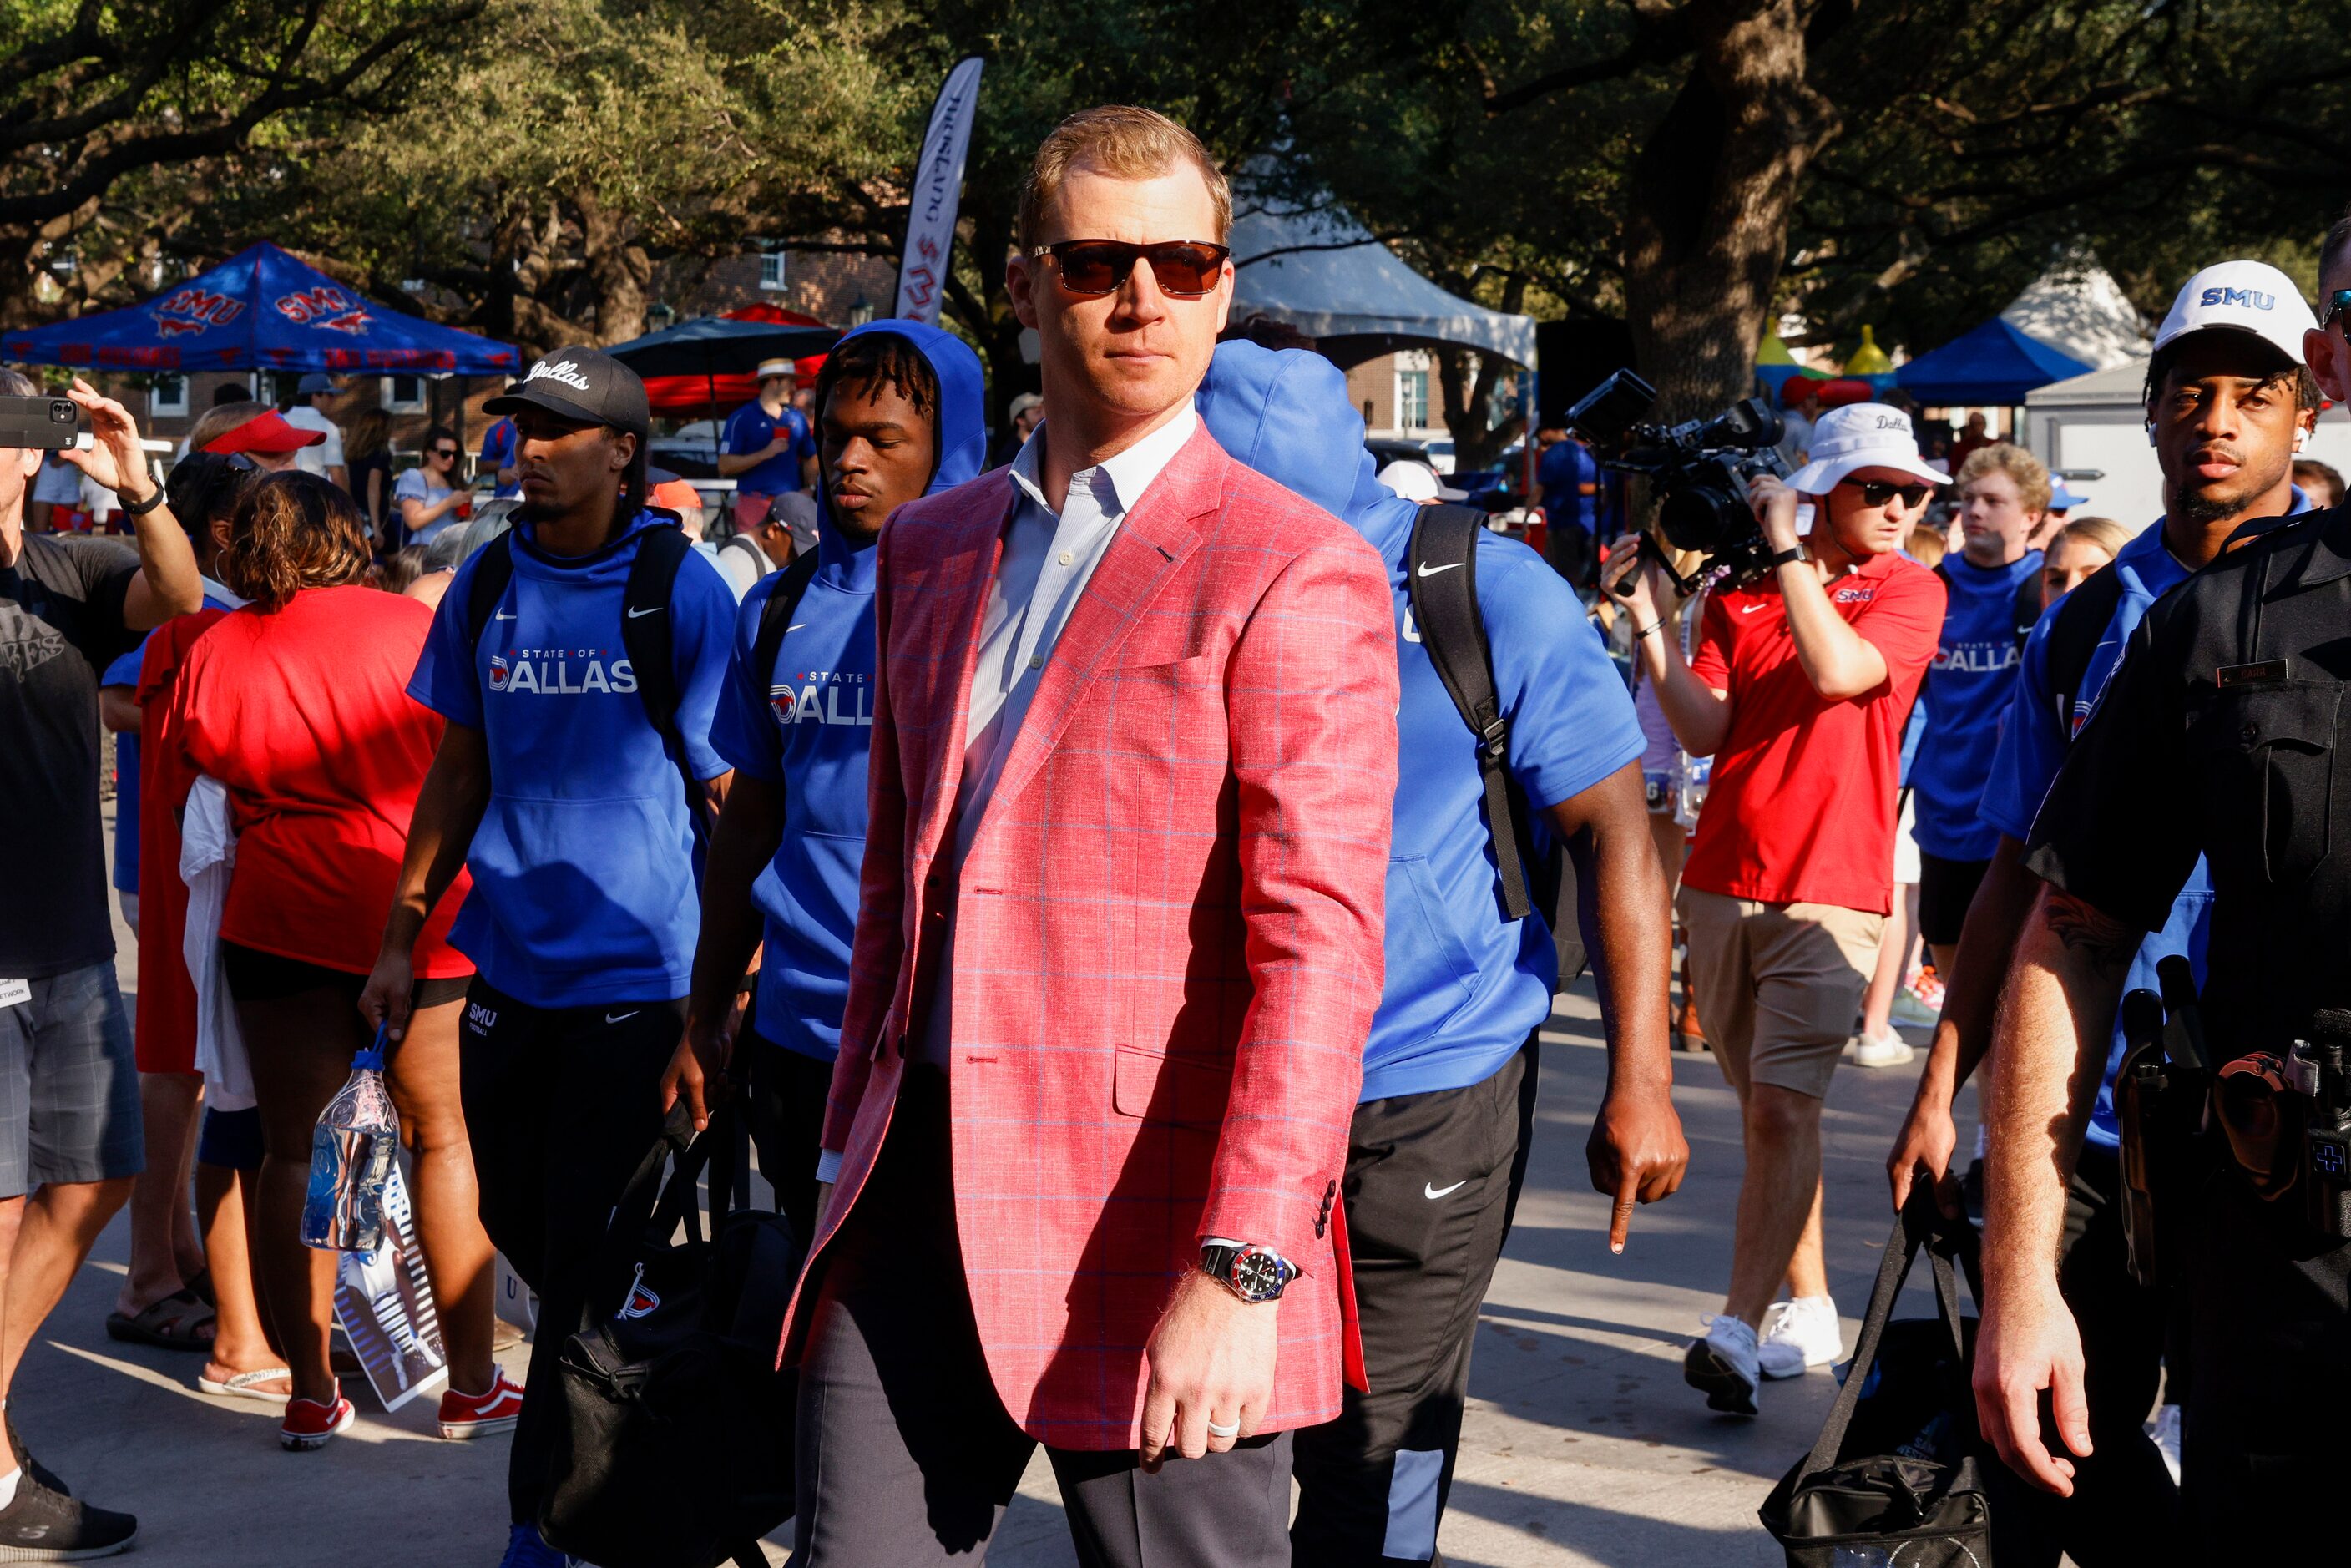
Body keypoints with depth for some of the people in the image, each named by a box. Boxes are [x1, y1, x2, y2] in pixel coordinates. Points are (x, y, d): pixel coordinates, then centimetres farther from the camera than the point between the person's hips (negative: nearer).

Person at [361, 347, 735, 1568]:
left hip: (634, 971, -5)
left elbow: (728, 787, -5)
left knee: (585, 1254, -2)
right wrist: (402, 934, 12)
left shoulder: (681, 591, -8)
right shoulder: (488, 583, 6)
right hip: (509, 956, 5)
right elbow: (460, 770, 14)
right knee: (514, 1221, 12)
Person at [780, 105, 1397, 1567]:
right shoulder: (931, 548, 15)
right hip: (923, 1196, 6)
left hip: (1151, 1220, -5)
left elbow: (1320, 943, -14)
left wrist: (1242, 1270, -21)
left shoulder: (1296, 574, -6)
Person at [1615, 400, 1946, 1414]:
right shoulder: (1738, 592, 10)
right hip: (1723, 881, 4)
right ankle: (1809, 1310, 23)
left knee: (1781, 1105, -15)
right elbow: (1707, 730, 1)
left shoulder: (1910, 590, 2)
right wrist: (1648, 625, -10)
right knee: (1765, 1108, 11)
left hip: (1830, 889, -4)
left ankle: (1738, 1330, -16)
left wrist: (1785, 545, -14)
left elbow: (1838, 669, -18)